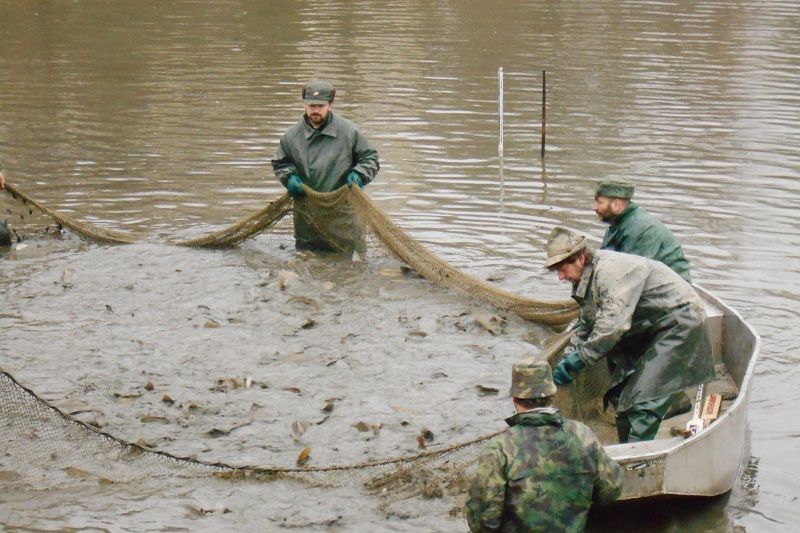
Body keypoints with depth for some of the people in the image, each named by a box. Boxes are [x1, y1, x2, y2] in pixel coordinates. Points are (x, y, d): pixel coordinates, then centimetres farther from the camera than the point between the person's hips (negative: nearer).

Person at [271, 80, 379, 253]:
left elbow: (370, 159, 7)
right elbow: (279, 163, 21)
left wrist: (358, 174, -12)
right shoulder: (292, 135, 5)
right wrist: (289, 177, 0)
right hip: (306, 216, 3)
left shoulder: (349, 132, -2)